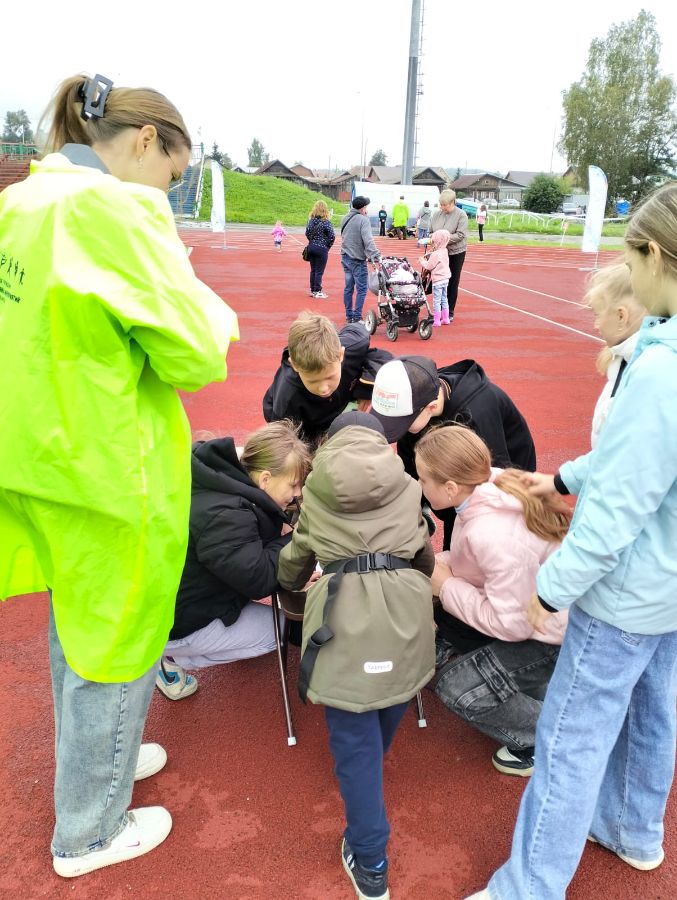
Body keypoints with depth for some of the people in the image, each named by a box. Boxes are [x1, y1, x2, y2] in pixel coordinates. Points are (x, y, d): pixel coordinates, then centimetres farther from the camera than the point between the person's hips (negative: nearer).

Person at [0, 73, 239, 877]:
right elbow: (197, 356, -19)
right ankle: (88, 833, 34)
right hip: (111, 475, -8)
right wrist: (213, 311, -1)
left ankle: (91, 757, 51)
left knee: (75, 626, 26)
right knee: (116, 642, 11)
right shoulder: (115, 209, -19)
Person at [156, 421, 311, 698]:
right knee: (278, 628, 0)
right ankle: (172, 658, 3)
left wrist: (285, 529, -6)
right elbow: (259, 579, -28)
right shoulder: (223, 516, -33)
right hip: (173, 625, -9)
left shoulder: (226, 482, -4)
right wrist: (290, 539, -15)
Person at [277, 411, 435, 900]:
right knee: (384, 713, 27)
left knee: (355, 739, 6)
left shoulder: (317, 484, 18)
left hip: (345, 607, -2)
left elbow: (297, 555, 30)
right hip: (406, 602, 3)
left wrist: (287, 580, 53)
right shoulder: (407, 483, 20)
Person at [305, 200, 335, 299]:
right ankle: (317, 292, 5)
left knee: (313, 270, 14)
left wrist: (312, 241, 15)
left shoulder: (311, 220, 2)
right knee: (319, 271, 1)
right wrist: (328, 246, -1)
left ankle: (312, 290, 20)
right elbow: (332, 236, -15)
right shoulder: (326, 222, -14)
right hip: (321, 249, -5)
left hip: (311, 247, 5)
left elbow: (307, 233, 7)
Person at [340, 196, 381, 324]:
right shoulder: (363, 220, -15)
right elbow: (368, 240, -25)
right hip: (357, 260, -8)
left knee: (348, 288, 14)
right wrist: (375, 255, -29)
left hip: (345, 257, 8)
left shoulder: (345, 218, 11)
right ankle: (357, 318, -5)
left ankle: (349, 316, 19)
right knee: (361, 289, -2)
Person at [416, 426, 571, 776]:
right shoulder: (490, 487, -11)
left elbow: (512, 624, -26)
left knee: (455, 688, -11)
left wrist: (446, 586, -17)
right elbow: (474, 561, 4)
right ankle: (534, 693, 19)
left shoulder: (495, 536, -35)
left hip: (559, 635, -8)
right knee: (441, 628, 9)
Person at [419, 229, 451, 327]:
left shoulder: (435, 254, -20)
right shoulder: (444, 251, 6)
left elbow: (429, 266, -13)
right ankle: (445, 319, 23)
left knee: (436, 301, -4)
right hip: (445, 279, 9)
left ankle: (436, 321, -2)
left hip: (438, 280, -9)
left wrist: (422, 260, 2)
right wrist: (428, 257, 8)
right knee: (444, 299, 17)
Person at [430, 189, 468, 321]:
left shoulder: (461, 215, -10)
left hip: (456, 252, -3)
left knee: (453, 283, 6)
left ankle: (450, 312, 15)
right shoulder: (436, 214, 1)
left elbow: (460, 235, -18)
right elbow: (431, 231, 8)